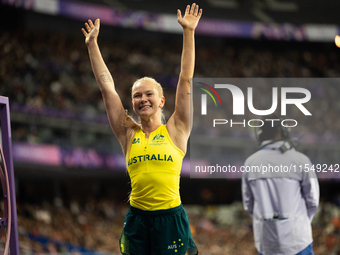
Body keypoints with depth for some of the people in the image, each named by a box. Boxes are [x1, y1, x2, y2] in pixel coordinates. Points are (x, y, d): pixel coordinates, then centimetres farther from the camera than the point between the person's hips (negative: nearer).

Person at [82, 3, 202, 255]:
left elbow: (186, 80, 1)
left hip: (170, 218, -3)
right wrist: (92, 45, 17)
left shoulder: (175, 131, 3)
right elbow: (107, 87, 14)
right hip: (137, 219, 3)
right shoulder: (128, 135, 9)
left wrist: (188, 33, -1)